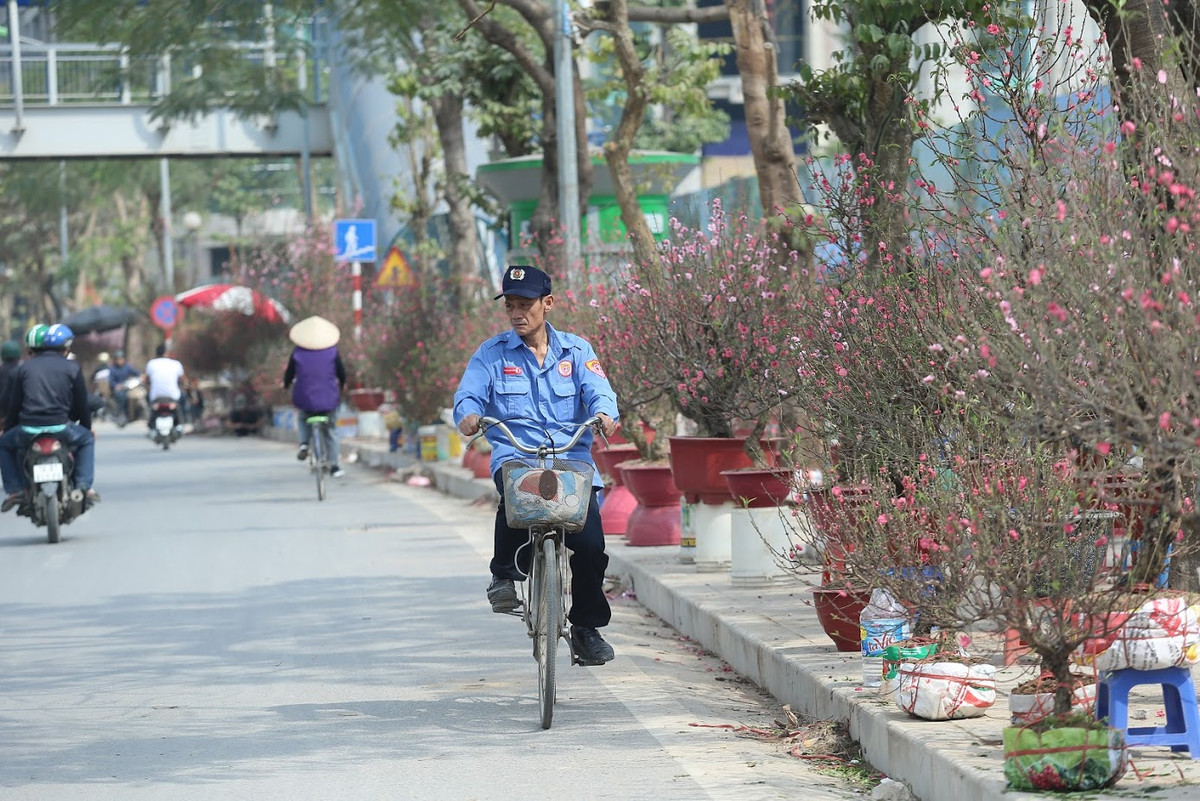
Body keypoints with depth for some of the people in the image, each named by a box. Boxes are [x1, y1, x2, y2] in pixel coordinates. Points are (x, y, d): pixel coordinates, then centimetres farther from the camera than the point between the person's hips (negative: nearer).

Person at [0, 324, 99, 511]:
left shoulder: (24, 367, 11)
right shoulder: (72, 368, 7)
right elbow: (82, 404, 10)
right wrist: (87, 426, 28)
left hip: (28, 429, 1)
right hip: (61, 427, -1)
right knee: (86, 440, 29)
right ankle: (83, 486, 13)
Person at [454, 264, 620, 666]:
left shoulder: (576, 350, 14)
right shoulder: (492, 353, 13)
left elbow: (596, 390, -1)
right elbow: (469, 394, 0)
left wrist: (604, 413, -25)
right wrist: (469, 414, -25)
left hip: (572, 457, 1)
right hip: (514, 455, -1)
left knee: (590, 542, -15)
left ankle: (587, 626, 8)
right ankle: (505, 571, -12)